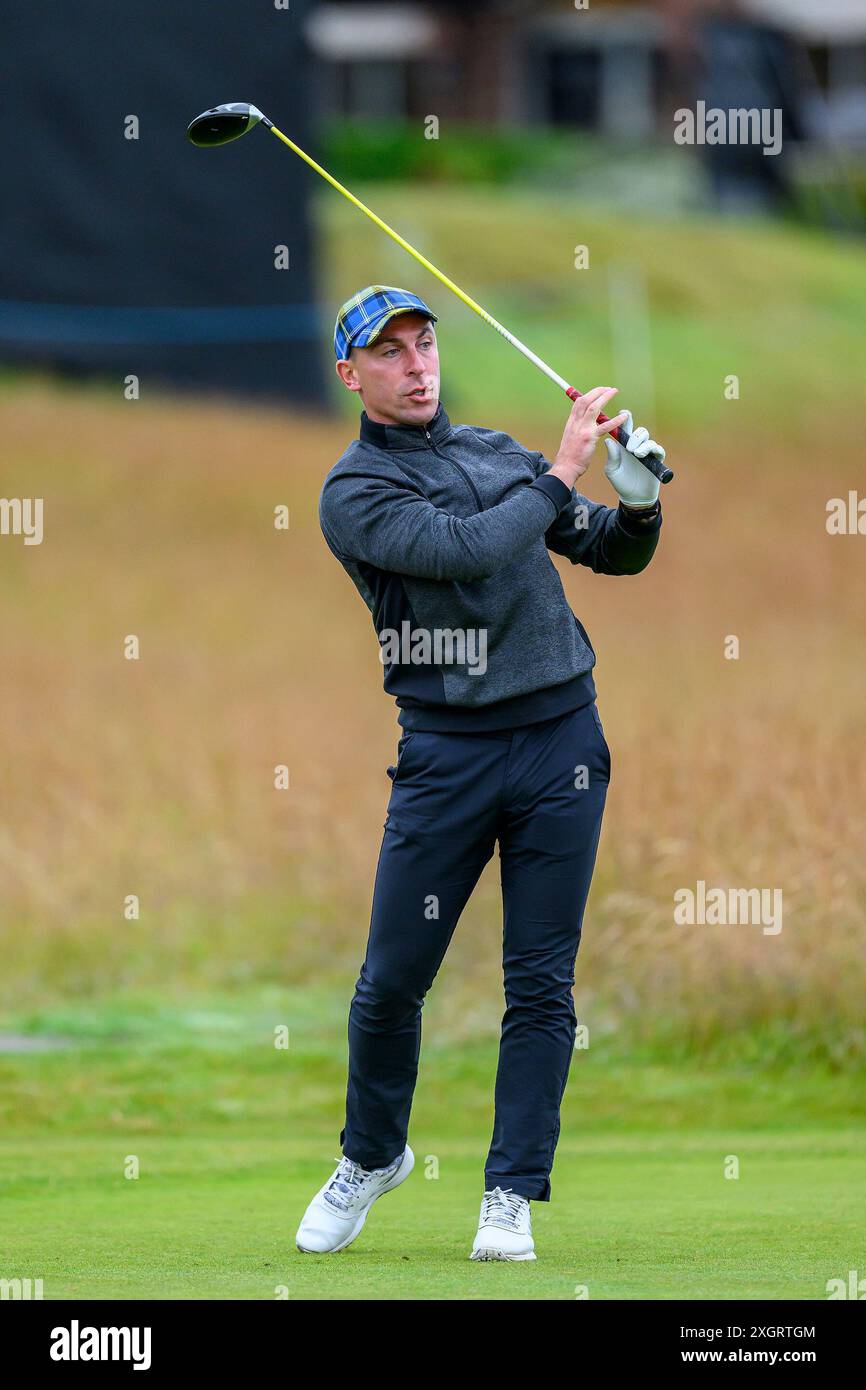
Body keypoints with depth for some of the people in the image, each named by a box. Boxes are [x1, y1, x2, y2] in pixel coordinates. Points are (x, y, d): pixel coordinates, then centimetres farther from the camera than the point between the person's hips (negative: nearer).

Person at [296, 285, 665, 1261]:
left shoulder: (497, 452, 14)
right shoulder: (353, 493, -2)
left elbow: (613, 555, 18)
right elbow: (466, 550, -18)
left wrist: (637, 503, -2)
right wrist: (560, 474, -15)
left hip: (560, 739, 3)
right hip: (446, 753, -3)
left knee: (541, 983, -1)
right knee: (392, 980, -1)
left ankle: (511, 1193, 6)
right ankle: (372, 1154, 23)